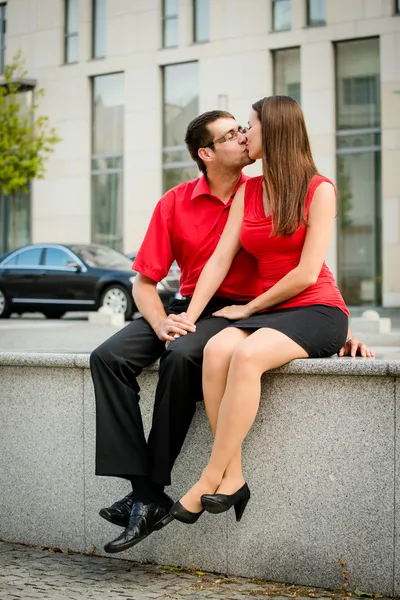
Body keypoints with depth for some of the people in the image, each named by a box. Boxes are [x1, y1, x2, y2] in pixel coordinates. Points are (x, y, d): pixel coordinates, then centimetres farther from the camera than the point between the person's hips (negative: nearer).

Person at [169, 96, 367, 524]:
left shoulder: (319, 191, -3)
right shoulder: (248, 191, 15)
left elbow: (306, 274, -11)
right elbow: (219, 260, 6)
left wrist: (249, 308, -6)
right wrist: (188, 318, -4)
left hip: (317, 312, -5)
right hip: (269, 313, 5)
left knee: (246, 355, -34)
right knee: (216, 350, -28)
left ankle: (209, 481, -28)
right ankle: (232, 478, -27)